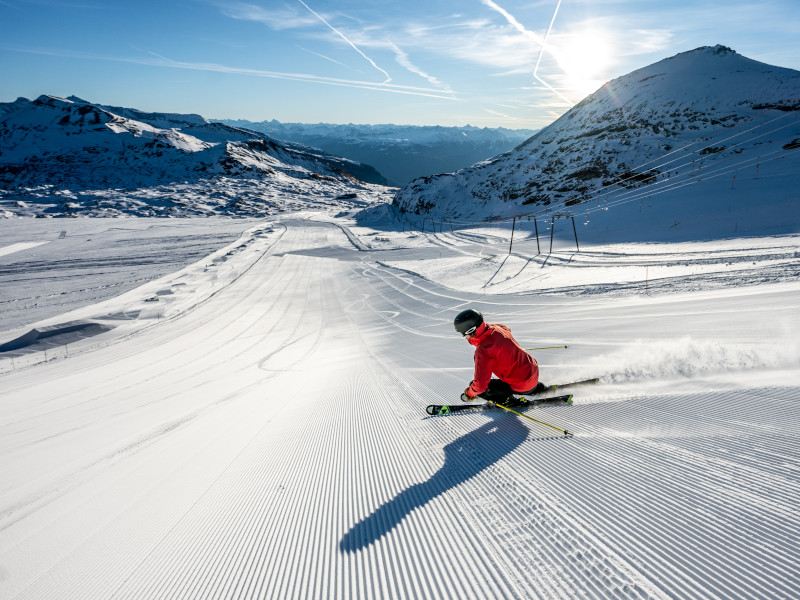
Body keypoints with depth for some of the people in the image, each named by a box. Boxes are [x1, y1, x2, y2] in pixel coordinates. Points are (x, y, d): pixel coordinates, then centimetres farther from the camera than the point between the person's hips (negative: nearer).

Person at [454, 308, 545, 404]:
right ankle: (538, 387, 34)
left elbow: (480, 385, -25)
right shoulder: (496, 328, -5)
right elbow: (507, 330, 23)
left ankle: (507, 400, 2)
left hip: (522, 387, -8)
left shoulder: (483, 350, -27)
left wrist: (469, 394, -5)